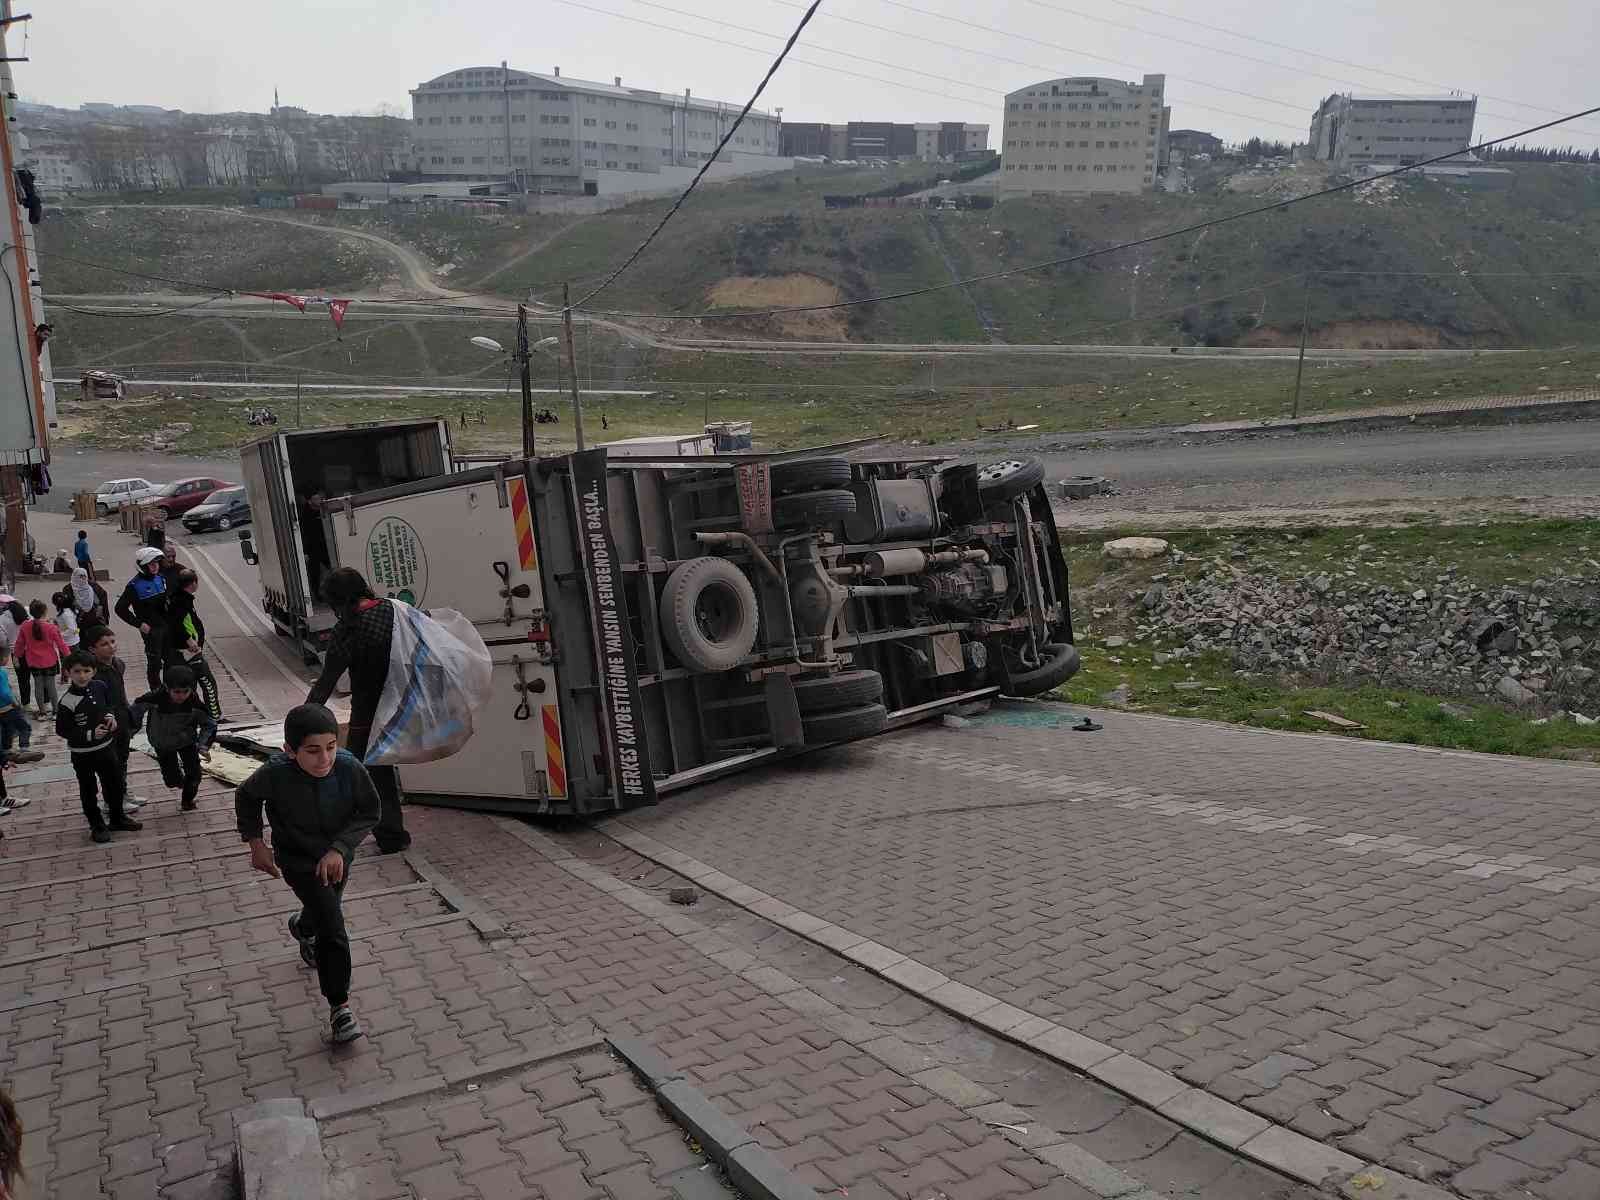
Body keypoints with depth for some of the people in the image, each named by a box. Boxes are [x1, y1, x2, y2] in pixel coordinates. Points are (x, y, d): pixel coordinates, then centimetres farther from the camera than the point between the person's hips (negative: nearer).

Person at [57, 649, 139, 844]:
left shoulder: (99, 687, -7)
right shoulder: (67, 701, -22)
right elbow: (62, 729, -17)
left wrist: (110, 716, -6)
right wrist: (90, 735, -24)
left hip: (106, 746, 5)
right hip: (82, 753, -5)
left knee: (114, 784, 18)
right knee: (89, 791, 11)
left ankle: (117, 819, 37)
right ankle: (97, 826, 27)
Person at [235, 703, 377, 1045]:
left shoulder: (350, 769, -29)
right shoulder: (275, 775, -29)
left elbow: (369, 812, -15)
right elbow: (246, 798, -6)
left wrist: (339, 848, -26)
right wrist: (256, 843, -7)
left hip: (336, 856, 3)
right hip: (297, 858, -3)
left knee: (325, 910, 28)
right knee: (333, 925, -15)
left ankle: (303, 928, 66)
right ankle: (339, 1006, -1)